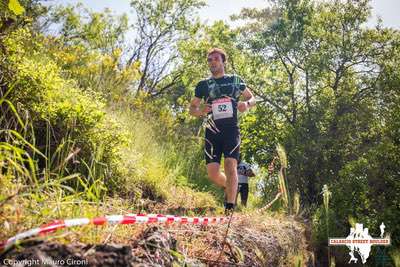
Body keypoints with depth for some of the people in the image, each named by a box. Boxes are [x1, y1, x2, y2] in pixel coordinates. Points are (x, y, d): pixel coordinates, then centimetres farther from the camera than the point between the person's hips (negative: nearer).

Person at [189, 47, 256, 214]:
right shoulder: (203, 85, 11)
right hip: (212, 132, 2)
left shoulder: (235, 80, 10)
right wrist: (200, 111, -10)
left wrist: (246, 104, -7)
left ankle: (229, 210, -14)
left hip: (231, 130, -1)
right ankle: (230, 188, 28)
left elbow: (252, 99, 18)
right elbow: (191, 108, 15)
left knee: (230, 167, -18)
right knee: (212, 173, -5)